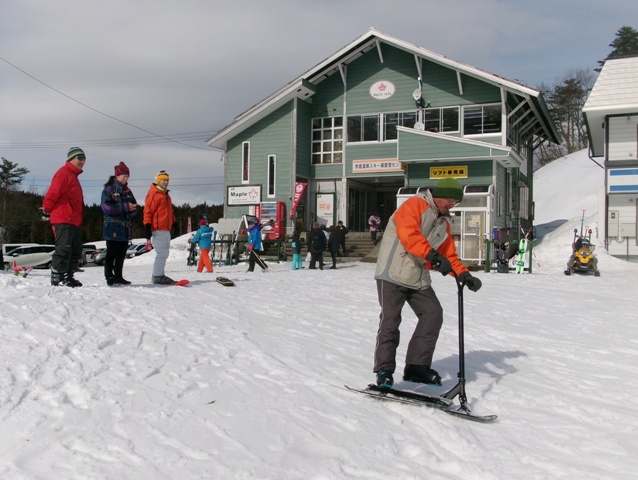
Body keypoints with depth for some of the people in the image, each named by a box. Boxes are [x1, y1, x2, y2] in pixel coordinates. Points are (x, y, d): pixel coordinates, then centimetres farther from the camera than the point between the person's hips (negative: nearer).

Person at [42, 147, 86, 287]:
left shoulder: (73, 176, 24)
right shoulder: (64, 173, -8)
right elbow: (53, 193, -16)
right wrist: (46, 211, -8)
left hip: (73, 221, 10)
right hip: (63, 220, -10)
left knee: (76, 251, 12)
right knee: (63, 249, -11)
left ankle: (68, 277, 17)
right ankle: (57, 279, -8)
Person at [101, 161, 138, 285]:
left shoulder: (127, 191, 18)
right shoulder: (109, 189, -3)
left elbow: (134, 209, 16)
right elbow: (107, 207, -15)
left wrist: (132, 209, -8)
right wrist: (125, 206, -14)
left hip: (125, 227, 7)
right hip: (113, 227, -7)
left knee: (121, 254, 9)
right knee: (111, 253, -5)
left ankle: (118, 276, 16)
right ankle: (109, 277, -1)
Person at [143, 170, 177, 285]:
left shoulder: (166, 195, 22)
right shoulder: (153, 194, -7)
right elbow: (147, 212, -12)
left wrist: (173, 223, 29)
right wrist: (147, 227, -17)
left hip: (166, 230, 9)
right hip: (158, 229, -9)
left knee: (164, 254, 11)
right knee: (162, 253, -12)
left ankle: (158, 275, 16)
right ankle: (158, 276, -9)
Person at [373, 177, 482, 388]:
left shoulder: (443, 223, 17)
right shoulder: (414, 205, -8)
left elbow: (449, 254, 16)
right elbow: (408, 235, -26)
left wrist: (464, 275, -2)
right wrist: (432, 255, -37)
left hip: (419, 279, 8)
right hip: (393, 274, -8)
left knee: (433, 315, 0)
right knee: (390, 320, -8)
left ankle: (417, 366, 8)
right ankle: (384, 370, 2)